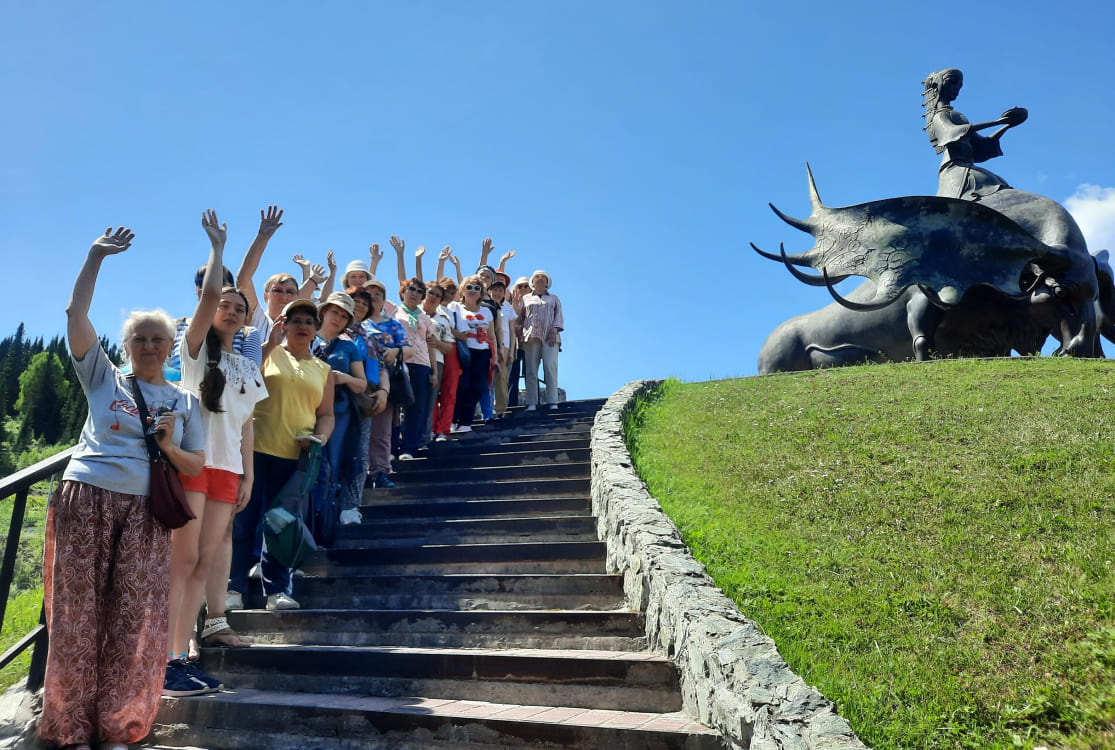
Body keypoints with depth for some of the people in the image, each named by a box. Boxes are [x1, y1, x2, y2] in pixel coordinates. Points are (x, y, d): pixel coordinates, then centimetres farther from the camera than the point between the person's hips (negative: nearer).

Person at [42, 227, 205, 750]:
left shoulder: (184, 402, 14)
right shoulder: (103, 378, 11)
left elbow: (195, 467, 11)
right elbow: (76, 314, 1)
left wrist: (169, 447, -8)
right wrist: (95, 257, -3)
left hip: (144, 511, 1)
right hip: (84, 499, -1)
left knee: (133, 619, 0)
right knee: (78, 613, 2)